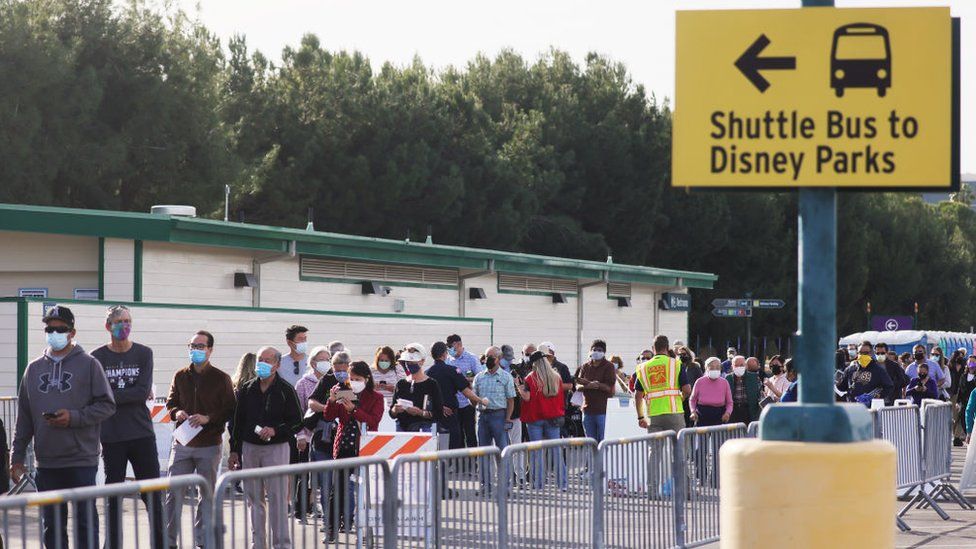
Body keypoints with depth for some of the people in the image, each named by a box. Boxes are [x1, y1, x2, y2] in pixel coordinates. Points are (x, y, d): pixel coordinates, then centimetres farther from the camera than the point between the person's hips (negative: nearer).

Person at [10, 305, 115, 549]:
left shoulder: (88, 364, -1)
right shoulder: (34, 369, 12)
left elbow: (107, 405, -3)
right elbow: (24, 418, 15)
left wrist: (73, 418, -15)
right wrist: (17, 456, 10)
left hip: (81, 459, -4)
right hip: (46, 462, 4)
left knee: (85, 520, -1)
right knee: (52, 525, 8)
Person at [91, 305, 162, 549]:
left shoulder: (144, 353, 4)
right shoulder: (98, 357, 2)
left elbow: (144, 391, -7)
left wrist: (112, 395, -10)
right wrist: (132, 396, -9)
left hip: (142, 434, 1)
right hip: (111, 437, 0)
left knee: (153, 494, 3)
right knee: (113, 495, 6)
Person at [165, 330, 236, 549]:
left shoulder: (221, 378, -1)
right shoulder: (180, 376, 8)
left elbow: (230, 410, -2)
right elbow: (170, 403, 16)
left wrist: (208, 418, -17)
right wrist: (177, 413, -7)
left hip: (209, 446, -2)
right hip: (182, 444, 2)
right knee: (173, 493, -2)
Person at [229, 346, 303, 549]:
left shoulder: (285, 390, -2)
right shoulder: (248, 390, 10)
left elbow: (297, 422, -2)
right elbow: (237, 422, 14)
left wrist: (275, 430, -17)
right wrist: (234, 451, 10)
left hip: (276, 448, -4)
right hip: (249, 448, 4)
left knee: (277, 498, -6)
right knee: (254, 499, 9)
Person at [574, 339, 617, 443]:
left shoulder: (608, 366, -1)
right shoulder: (585, 366, 13)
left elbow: (610, 388, -9)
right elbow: (578, 386, 6)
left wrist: (598, 385, -21)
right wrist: (586, 386, -14)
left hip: (603, 410, -5)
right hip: (587, 410, 5)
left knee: (602, 441, -6)